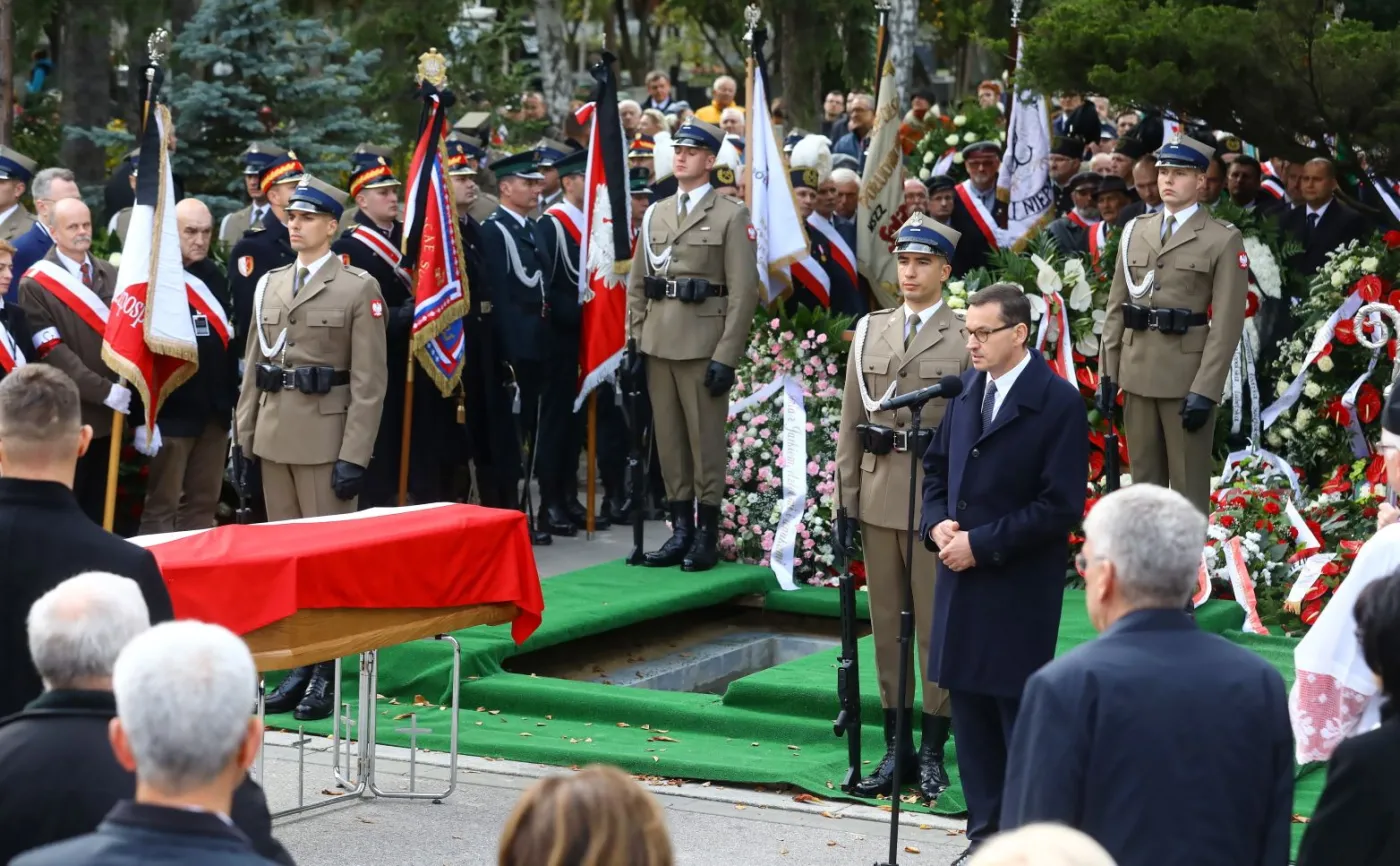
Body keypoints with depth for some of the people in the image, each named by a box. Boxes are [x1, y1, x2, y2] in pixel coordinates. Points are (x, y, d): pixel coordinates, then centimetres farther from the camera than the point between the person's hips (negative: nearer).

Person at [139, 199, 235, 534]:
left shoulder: (215, 276, 11)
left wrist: (231, 404, 15)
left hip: (214, 414, 7)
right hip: (169, 414, -7)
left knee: (204, 505, 12)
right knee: (161, 508, 1)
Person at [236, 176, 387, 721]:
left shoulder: (359, 288, -5)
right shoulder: (270, 284, 13)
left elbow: (369, 381, -9)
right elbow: (253, 367, 16)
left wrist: (354, 455, -14)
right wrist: (244, 438, 9)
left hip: (325, 437, -6)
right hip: (274, 437, 6)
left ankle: (328, 671, 4)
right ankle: (298, 664, 16)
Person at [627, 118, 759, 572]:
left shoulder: (732, 214, -2)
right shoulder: (656, 213, 14)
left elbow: (744, 290, -8)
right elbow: (637, 283, 15)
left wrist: (726, 356, -13)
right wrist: (634, 342, 5)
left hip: (703, 344, -5)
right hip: (659, 343, 5)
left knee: (706, 439, 0)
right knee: (668, 438, 8)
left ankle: (708, 533, 6)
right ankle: (680, 528, 15)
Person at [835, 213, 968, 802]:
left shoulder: (966, 338, -2)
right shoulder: (870, 331, 10)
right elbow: (850, 423, 10)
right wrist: (846, 503, 5)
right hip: (877, 494, 4)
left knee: (936, 624, 1)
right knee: (885, 622, 8)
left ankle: (932, 752, 10)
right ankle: (896, 747, 16)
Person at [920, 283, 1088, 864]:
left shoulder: (1058, 403, -11)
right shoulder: (966, 390, 10)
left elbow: (1061, 506, -15)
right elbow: (937, 467, 20)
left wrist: (980, 543, -16)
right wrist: (938, 523, 0)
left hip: (1019, 589, -7)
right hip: (962, 580, 7)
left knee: (1020, 714, -1)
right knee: (970, 711, 10)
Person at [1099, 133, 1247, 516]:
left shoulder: (1224, 240, -3)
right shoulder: (1136, 232, 12)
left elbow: (1227, 323, -9)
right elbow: (1116, 308, 13)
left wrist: (1204, 391, -15)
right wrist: (1107, 372, 6)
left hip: (1188, 377, -5)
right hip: (1137, 374, 5)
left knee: (1188, 484, 1)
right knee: (1144, 478, 12)